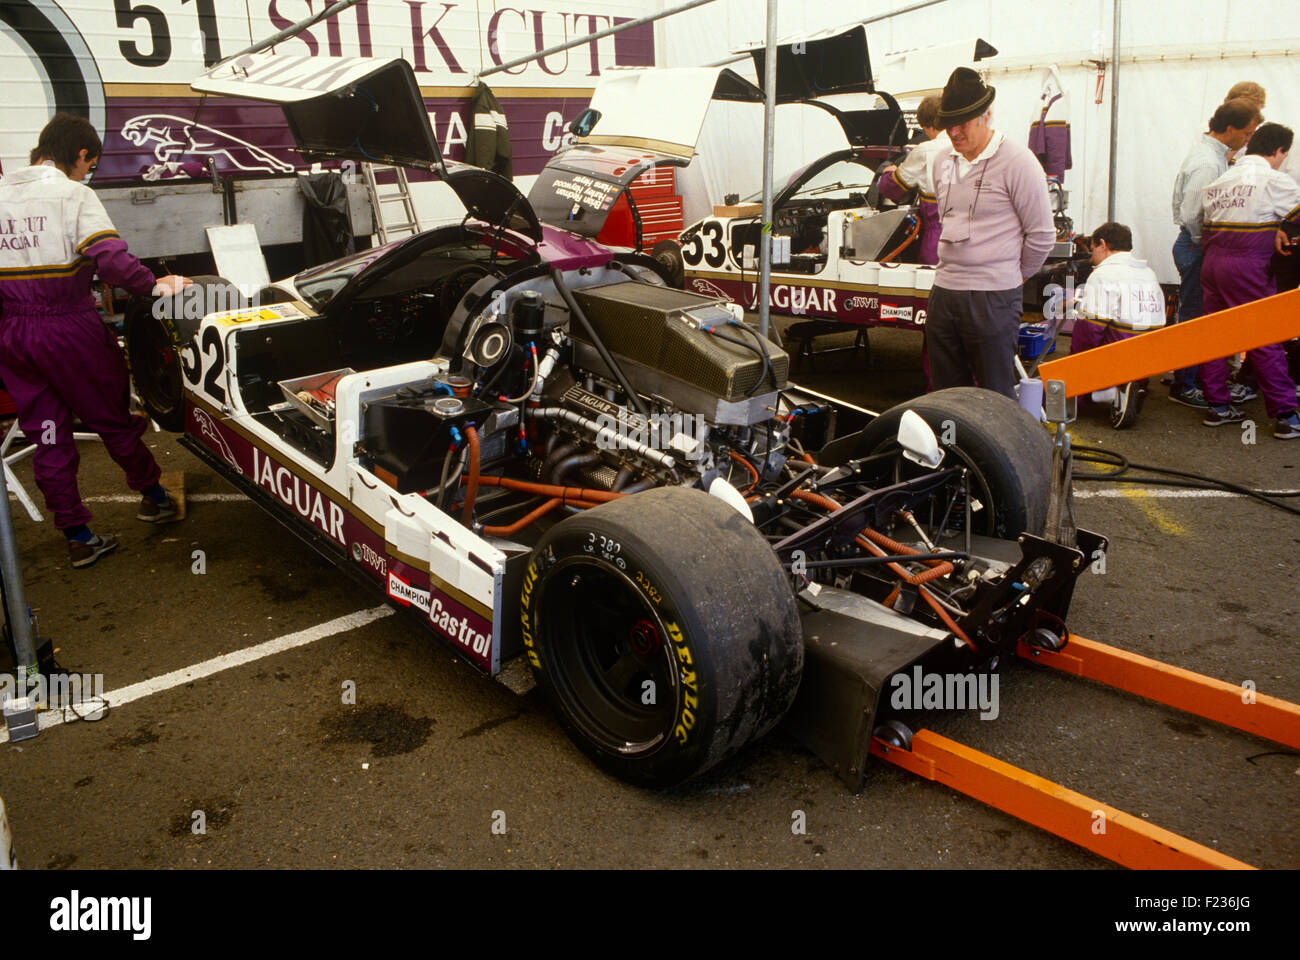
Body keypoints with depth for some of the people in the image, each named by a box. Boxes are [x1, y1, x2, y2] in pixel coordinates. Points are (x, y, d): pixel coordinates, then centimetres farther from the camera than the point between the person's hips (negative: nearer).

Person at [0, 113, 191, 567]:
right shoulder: (74, 195, -10)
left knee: (46, 435, 10)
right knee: (112, 418, 13)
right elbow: (110, 258, -24)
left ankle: (76, 536, 17)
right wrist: (154, 285, -14)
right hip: (70, 329, -5)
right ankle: (151, 495, 32)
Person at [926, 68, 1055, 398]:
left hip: (993, 298, -6)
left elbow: (1042, 234, -4)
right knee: (946, 393, 11)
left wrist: (1016, 275, 5)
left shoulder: (1017, 162, -8)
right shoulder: (943, 161, 13)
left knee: (996, 399, -1)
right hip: (943, 293, 7)